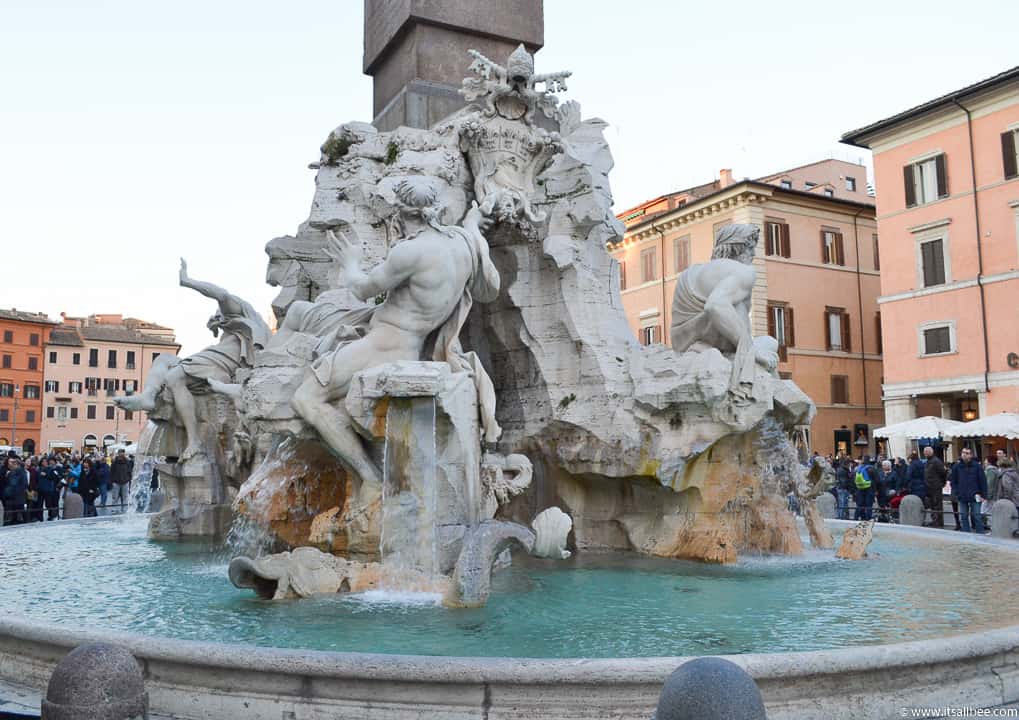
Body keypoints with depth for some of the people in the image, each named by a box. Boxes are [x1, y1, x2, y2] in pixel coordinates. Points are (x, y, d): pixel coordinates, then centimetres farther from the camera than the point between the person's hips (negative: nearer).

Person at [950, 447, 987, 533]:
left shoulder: (977, 466, -4)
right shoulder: (957, 466, 3)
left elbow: (983, 481, -2)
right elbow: (953, 481, 10)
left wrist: (983, 495, -5)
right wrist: (955, 492, 0)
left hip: (975, 497, -3)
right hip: (962, 497, 3)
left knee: (977, 516, 0)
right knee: (964, 517, 9)